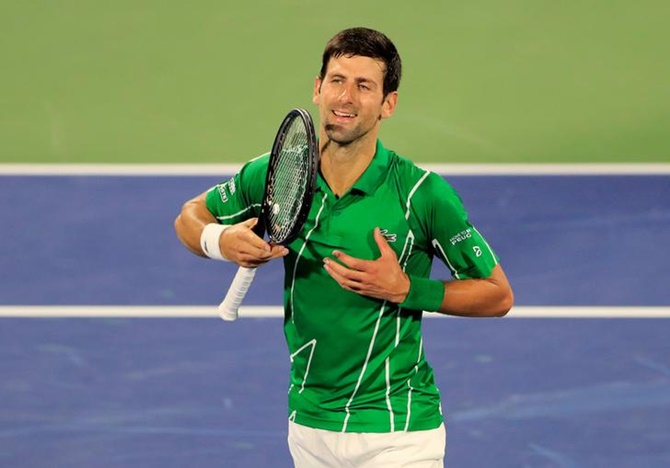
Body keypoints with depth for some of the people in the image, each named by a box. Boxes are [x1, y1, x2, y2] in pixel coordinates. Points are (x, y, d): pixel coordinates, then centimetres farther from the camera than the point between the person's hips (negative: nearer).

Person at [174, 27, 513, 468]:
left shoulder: (425, 194, -14)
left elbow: (498, 295, -7)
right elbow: (190, 216, 12)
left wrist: (405, 289, -19)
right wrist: (219, 240, -10)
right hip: (309, 426, 4)